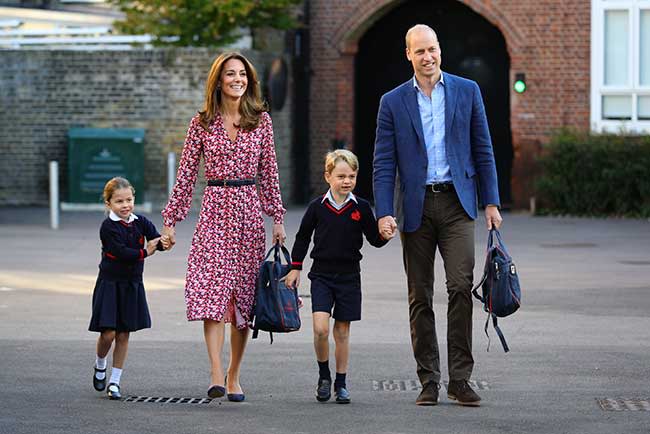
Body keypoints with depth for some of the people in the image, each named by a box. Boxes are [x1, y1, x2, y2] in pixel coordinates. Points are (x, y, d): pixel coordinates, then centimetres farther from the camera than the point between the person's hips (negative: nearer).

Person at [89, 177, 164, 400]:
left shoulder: (141, 222, 3)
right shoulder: (108, 227, -11)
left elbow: (156, 239, -9)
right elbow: (121, 252, -21)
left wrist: (164, 242, -31)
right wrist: (144, 252, -17)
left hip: (132, 285, 4)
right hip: (110, 283, -4)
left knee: (123, 334, 6)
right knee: (108, 333, -8)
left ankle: (115, 381, 13)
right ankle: (100, 366, 22)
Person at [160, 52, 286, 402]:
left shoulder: (261, 120, 7)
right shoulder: (202, 124, 3)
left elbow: (269, 172, 10)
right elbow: (185, 175, 5)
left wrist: (277, 218, 6)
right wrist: (170, 220, 3)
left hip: (249, 210, 2)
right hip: (215, 209, -2)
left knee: (244, 294, 5)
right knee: (212, 289, -15)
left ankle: (234, 375, 15)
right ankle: (216, 375, -23)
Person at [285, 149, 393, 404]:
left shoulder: (361, 208, 0)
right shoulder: (318, 207, -1)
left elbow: (374, 239, 5)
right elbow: (303, 237, 10)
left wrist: (385, 235, -17)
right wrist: (295, 268, 9)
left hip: (348, 276, 1)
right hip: (321, 275, -1)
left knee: (342, 331, 6)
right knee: (320, 328, -14)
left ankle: (341, 383, 17)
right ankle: (324, 375, 7)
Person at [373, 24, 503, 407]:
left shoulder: (467, 91, 7)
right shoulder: (393, 102, 5)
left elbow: (483, 150, 9)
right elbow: (384, 163, 2)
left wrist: (491, 202, 3)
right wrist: (384, 213, -8)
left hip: (456, 203, -1)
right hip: (416, 206, 1)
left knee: (461, 286, -14)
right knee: (420, 297, 4)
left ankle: (460, 379, -9)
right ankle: (429, 382, 10)